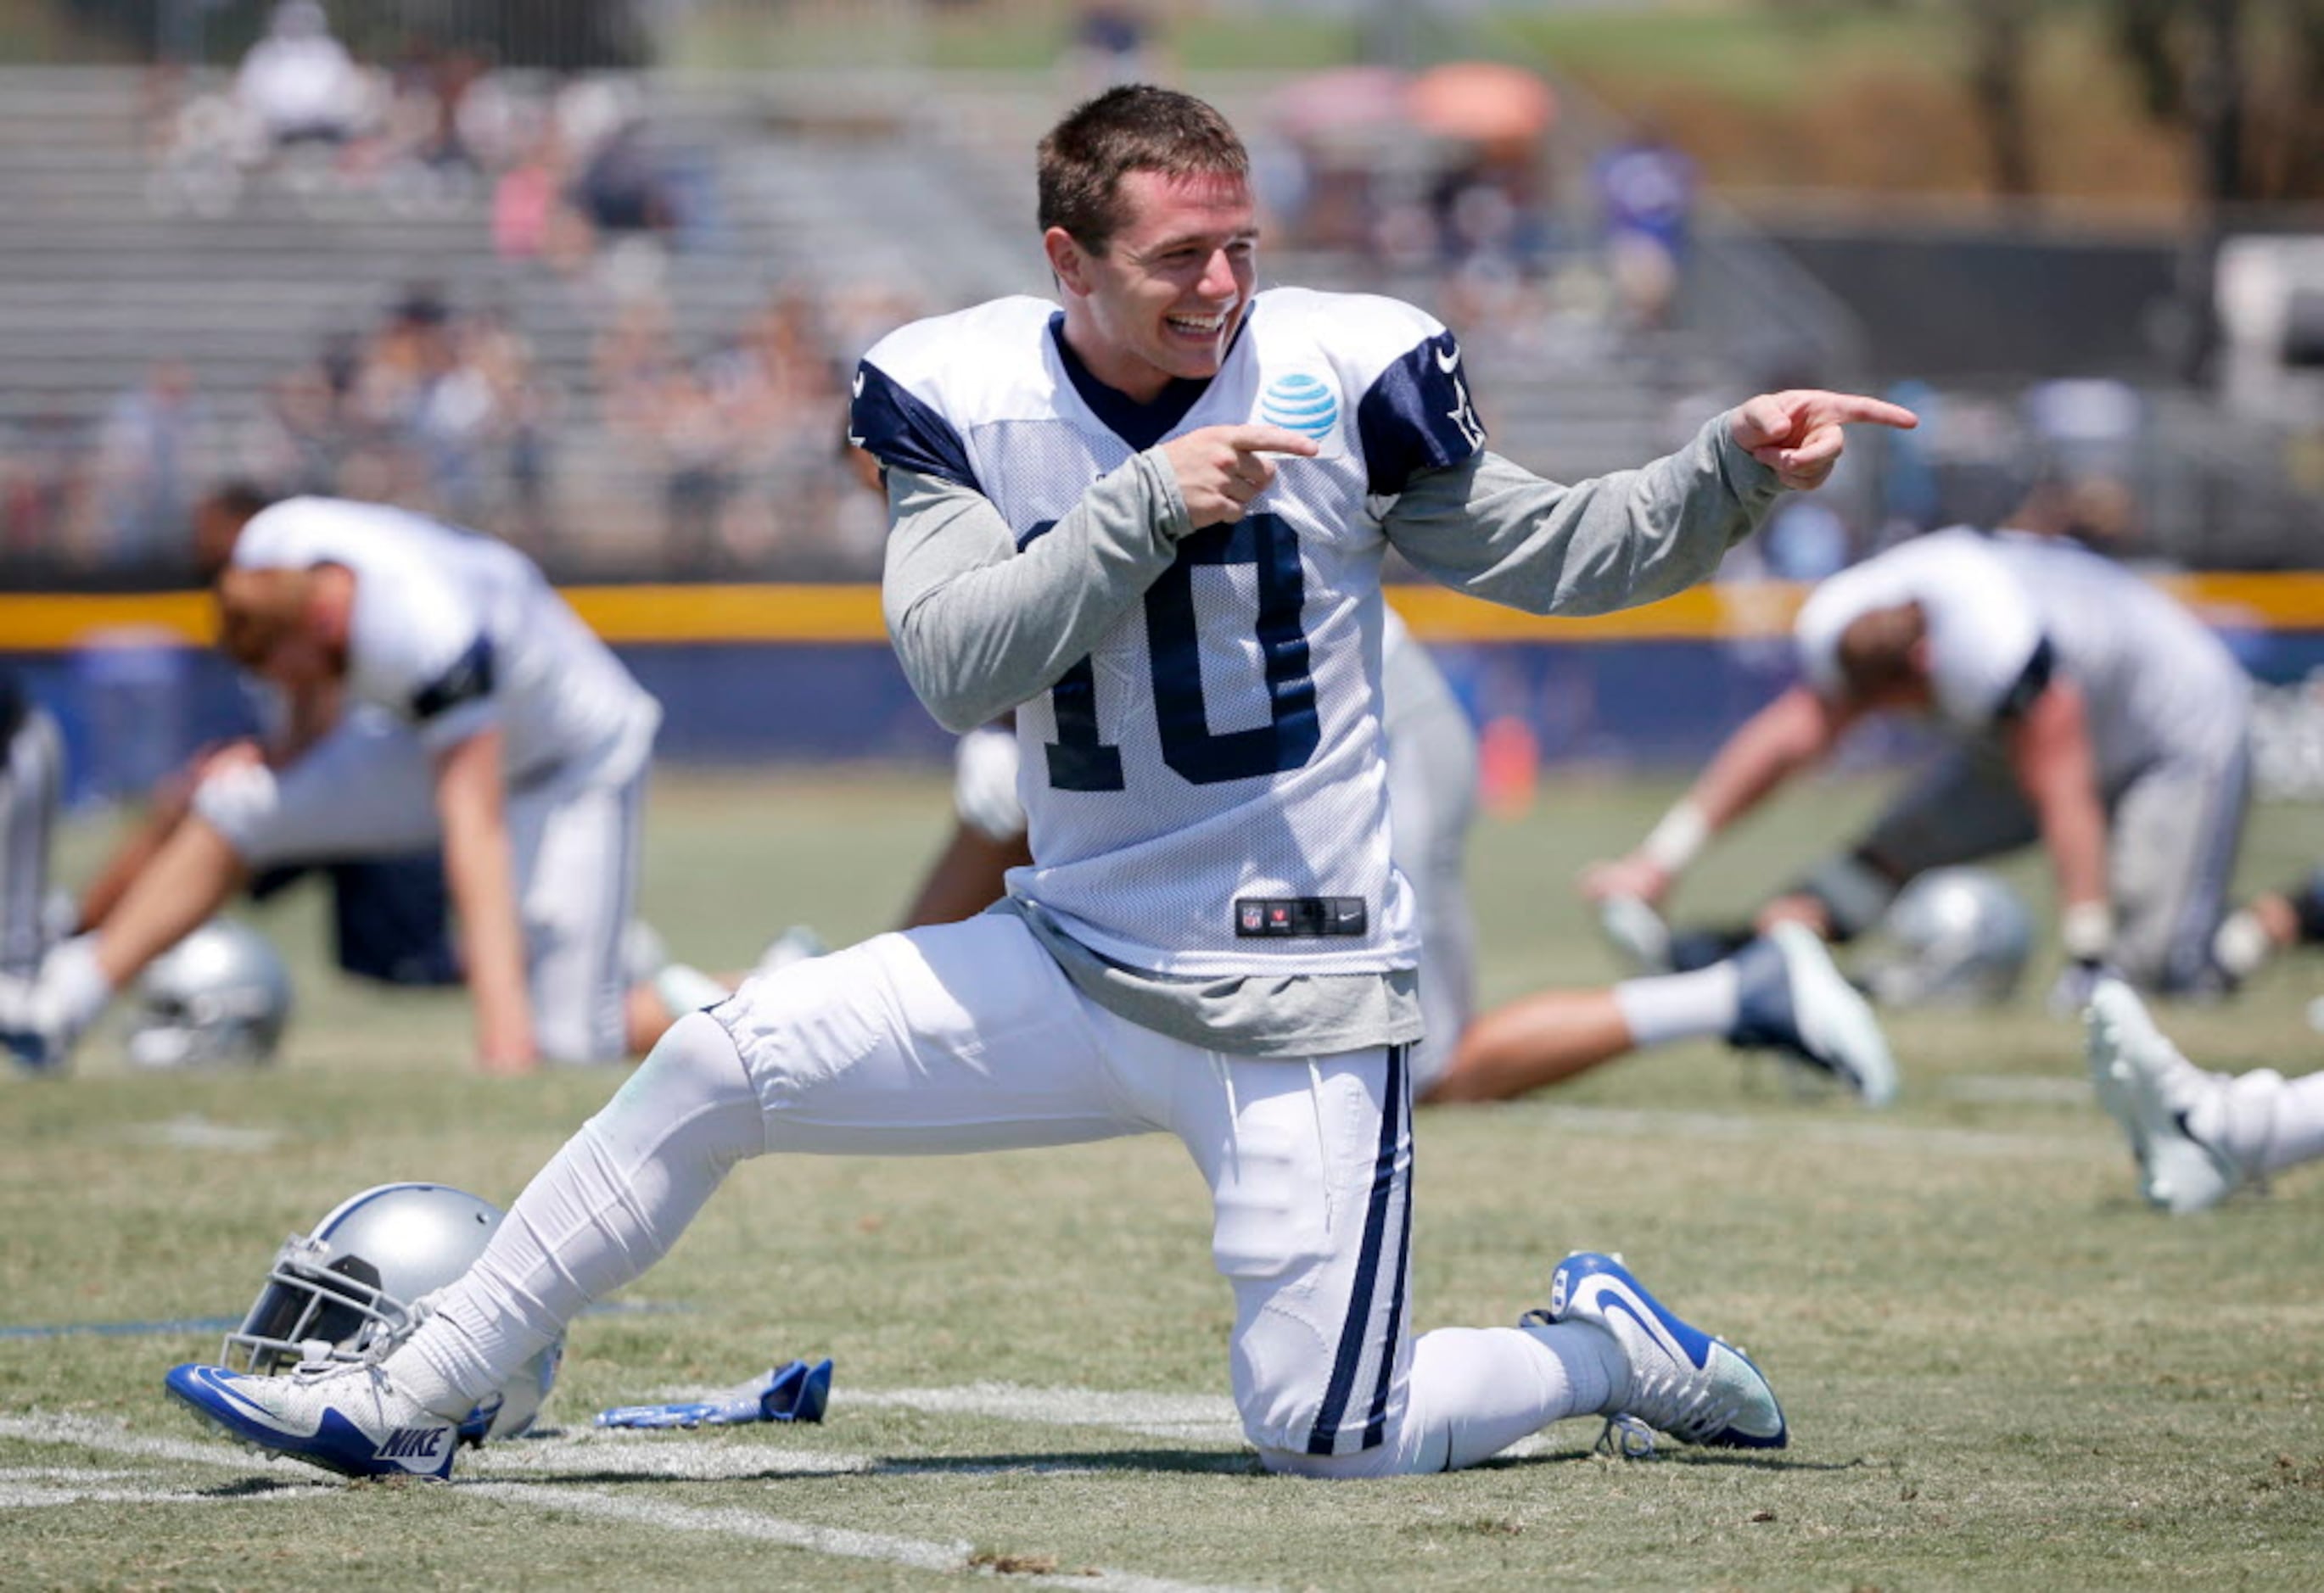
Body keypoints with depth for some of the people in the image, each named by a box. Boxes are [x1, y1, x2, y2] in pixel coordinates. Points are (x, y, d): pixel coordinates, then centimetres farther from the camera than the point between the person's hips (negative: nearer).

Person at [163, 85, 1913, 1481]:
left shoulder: (1341, 376, -9)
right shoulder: (966, 399, -4)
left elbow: (1558, 556, 1)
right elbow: (955, 663, -16)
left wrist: (1734, 472, -15)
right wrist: (1145, 510, -26)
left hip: (1301, 1003, -3)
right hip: (1070, 962, 3)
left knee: (1326, 1439, -8)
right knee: (716, 1066, -4)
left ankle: (1603, 1345, 22)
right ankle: (401, 1408, 6)